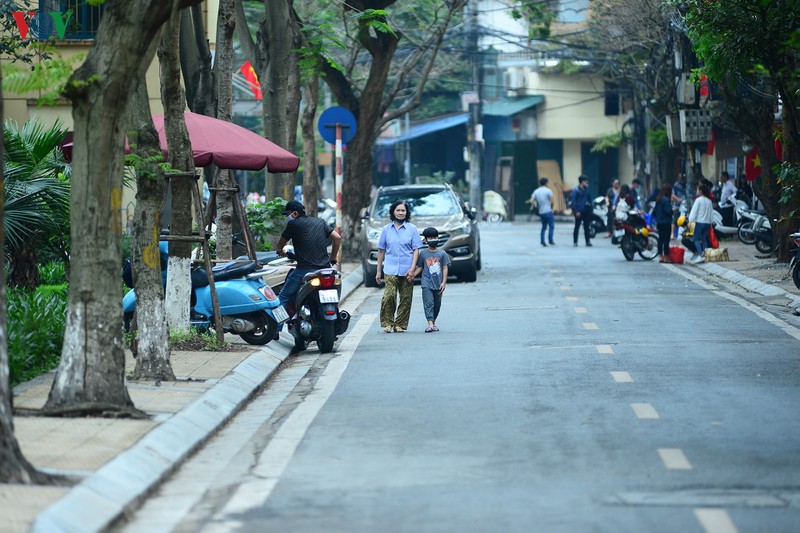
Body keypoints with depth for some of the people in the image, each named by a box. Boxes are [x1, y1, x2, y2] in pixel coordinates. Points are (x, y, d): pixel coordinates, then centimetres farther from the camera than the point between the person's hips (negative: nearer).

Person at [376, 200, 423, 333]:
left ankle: (400, 324, 9)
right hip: (391, 269, 0)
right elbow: (381, 251, 13)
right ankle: (388, 323, -4)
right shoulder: (386, 230, 9)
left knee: (406, 299, 1)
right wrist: (379, 271, 10)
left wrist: (412, 269, -8)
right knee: (389, 296, -15)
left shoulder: (412, 229, 6)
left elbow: (416, 250, 3)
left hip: (407, 271, 0)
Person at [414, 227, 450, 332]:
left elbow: (445, 268, 2)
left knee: (437, 304, 11)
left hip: (438, 284, 2)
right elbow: (420, 267, 10)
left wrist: (444, 282, -5)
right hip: (427, 284, -2)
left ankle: (434, 322, 26)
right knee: (428, 303, -11)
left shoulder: (442, 254, 4)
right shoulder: (423, 253, 4)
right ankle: (430, 324, -19)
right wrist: (413, 274, -7)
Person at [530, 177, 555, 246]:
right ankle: (550, 240, -7)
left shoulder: (536, 191, 7)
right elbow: (552, 202, -11)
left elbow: (531, 201, -1)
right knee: (551, 226, 0)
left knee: (544, 227, 15)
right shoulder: (548, 191, -8)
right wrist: (551, 208, 8)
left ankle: (542, 241, 9)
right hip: (548, 211, -6)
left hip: (541, 212, 6)